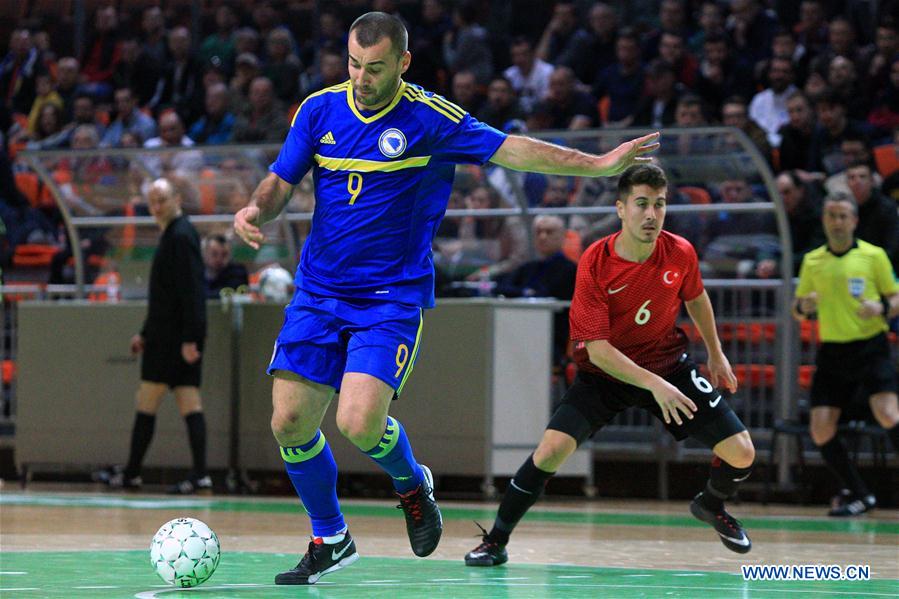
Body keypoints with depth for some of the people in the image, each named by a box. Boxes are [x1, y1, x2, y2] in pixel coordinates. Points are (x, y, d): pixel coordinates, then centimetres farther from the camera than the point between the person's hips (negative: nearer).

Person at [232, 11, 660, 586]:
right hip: (318, 293, 4)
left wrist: (600, 164, -11)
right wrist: (256, 210, -15)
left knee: (360, 423, -20)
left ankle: (411, 482, 15)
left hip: (392, 297, -4)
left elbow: (511, 149, -6)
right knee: (290, 423, -3)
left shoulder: (431, 118, -8)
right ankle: (330, 539, 19)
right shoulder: (319, 109, 2)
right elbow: (282, 181, 8)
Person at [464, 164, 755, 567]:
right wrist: (653, 384, -35)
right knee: (553, 447, -24)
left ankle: (711, 506, 33)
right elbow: (598, 349, -25)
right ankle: (495, 541, -7)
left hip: (668, 364, 3)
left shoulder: (680, 253, -14)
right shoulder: (594, 264, -24)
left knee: (741, 454, -4)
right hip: (605, 370, -3)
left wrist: (715, 353, 21)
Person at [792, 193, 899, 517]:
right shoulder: (812, 261, 10)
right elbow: (797, 311, 17)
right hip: (832, 353, 4)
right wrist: (803, 306, -6)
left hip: (870, 347, -4)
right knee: (821, 428, -5)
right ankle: (857, 494, 12)